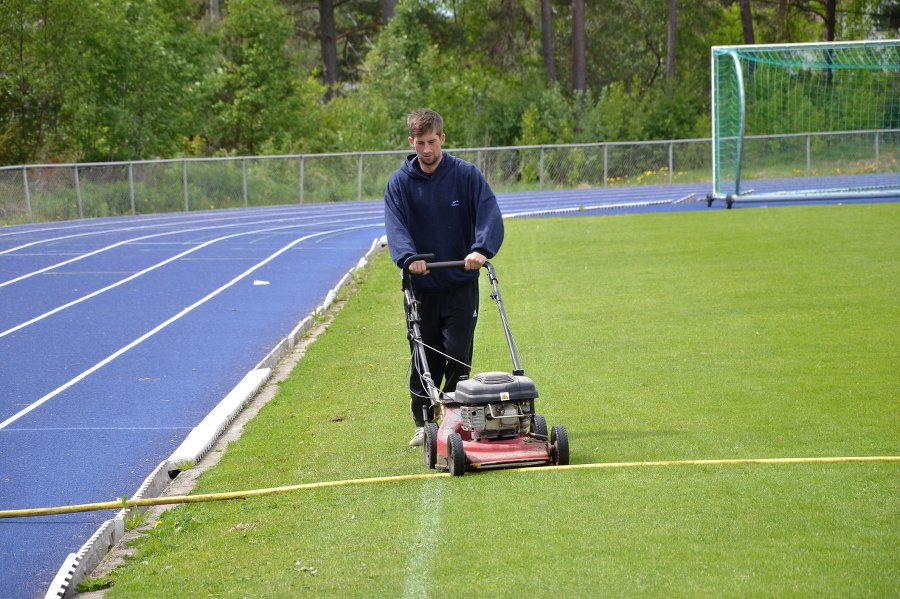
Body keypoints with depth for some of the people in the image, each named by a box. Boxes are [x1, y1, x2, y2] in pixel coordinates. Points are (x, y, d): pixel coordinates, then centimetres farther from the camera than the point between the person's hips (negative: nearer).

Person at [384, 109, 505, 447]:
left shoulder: (466, 174, -3)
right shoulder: (400, 182, -1)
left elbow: (489, 214, -14)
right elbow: (395, 224, -14)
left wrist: (481, 249, -32)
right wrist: (408, 256, -32)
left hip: (461, 282, -1)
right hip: (421, 284, 1)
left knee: (458, 355, -5)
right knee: (424, 357, 5)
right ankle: (424, 423, 17)